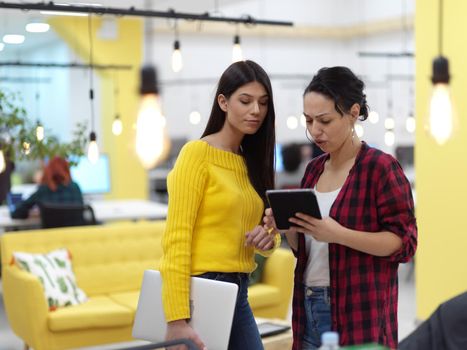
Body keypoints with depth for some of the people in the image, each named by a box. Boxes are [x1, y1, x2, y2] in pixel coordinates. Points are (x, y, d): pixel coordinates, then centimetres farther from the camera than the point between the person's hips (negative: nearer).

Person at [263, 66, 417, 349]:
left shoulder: (381, 167, -9)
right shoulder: (314, 169, 10)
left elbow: (404, 243, -13)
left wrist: (338, 234, -24)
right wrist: (287, 227, -4)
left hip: (358, 313, -6)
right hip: (309, 306, 6)